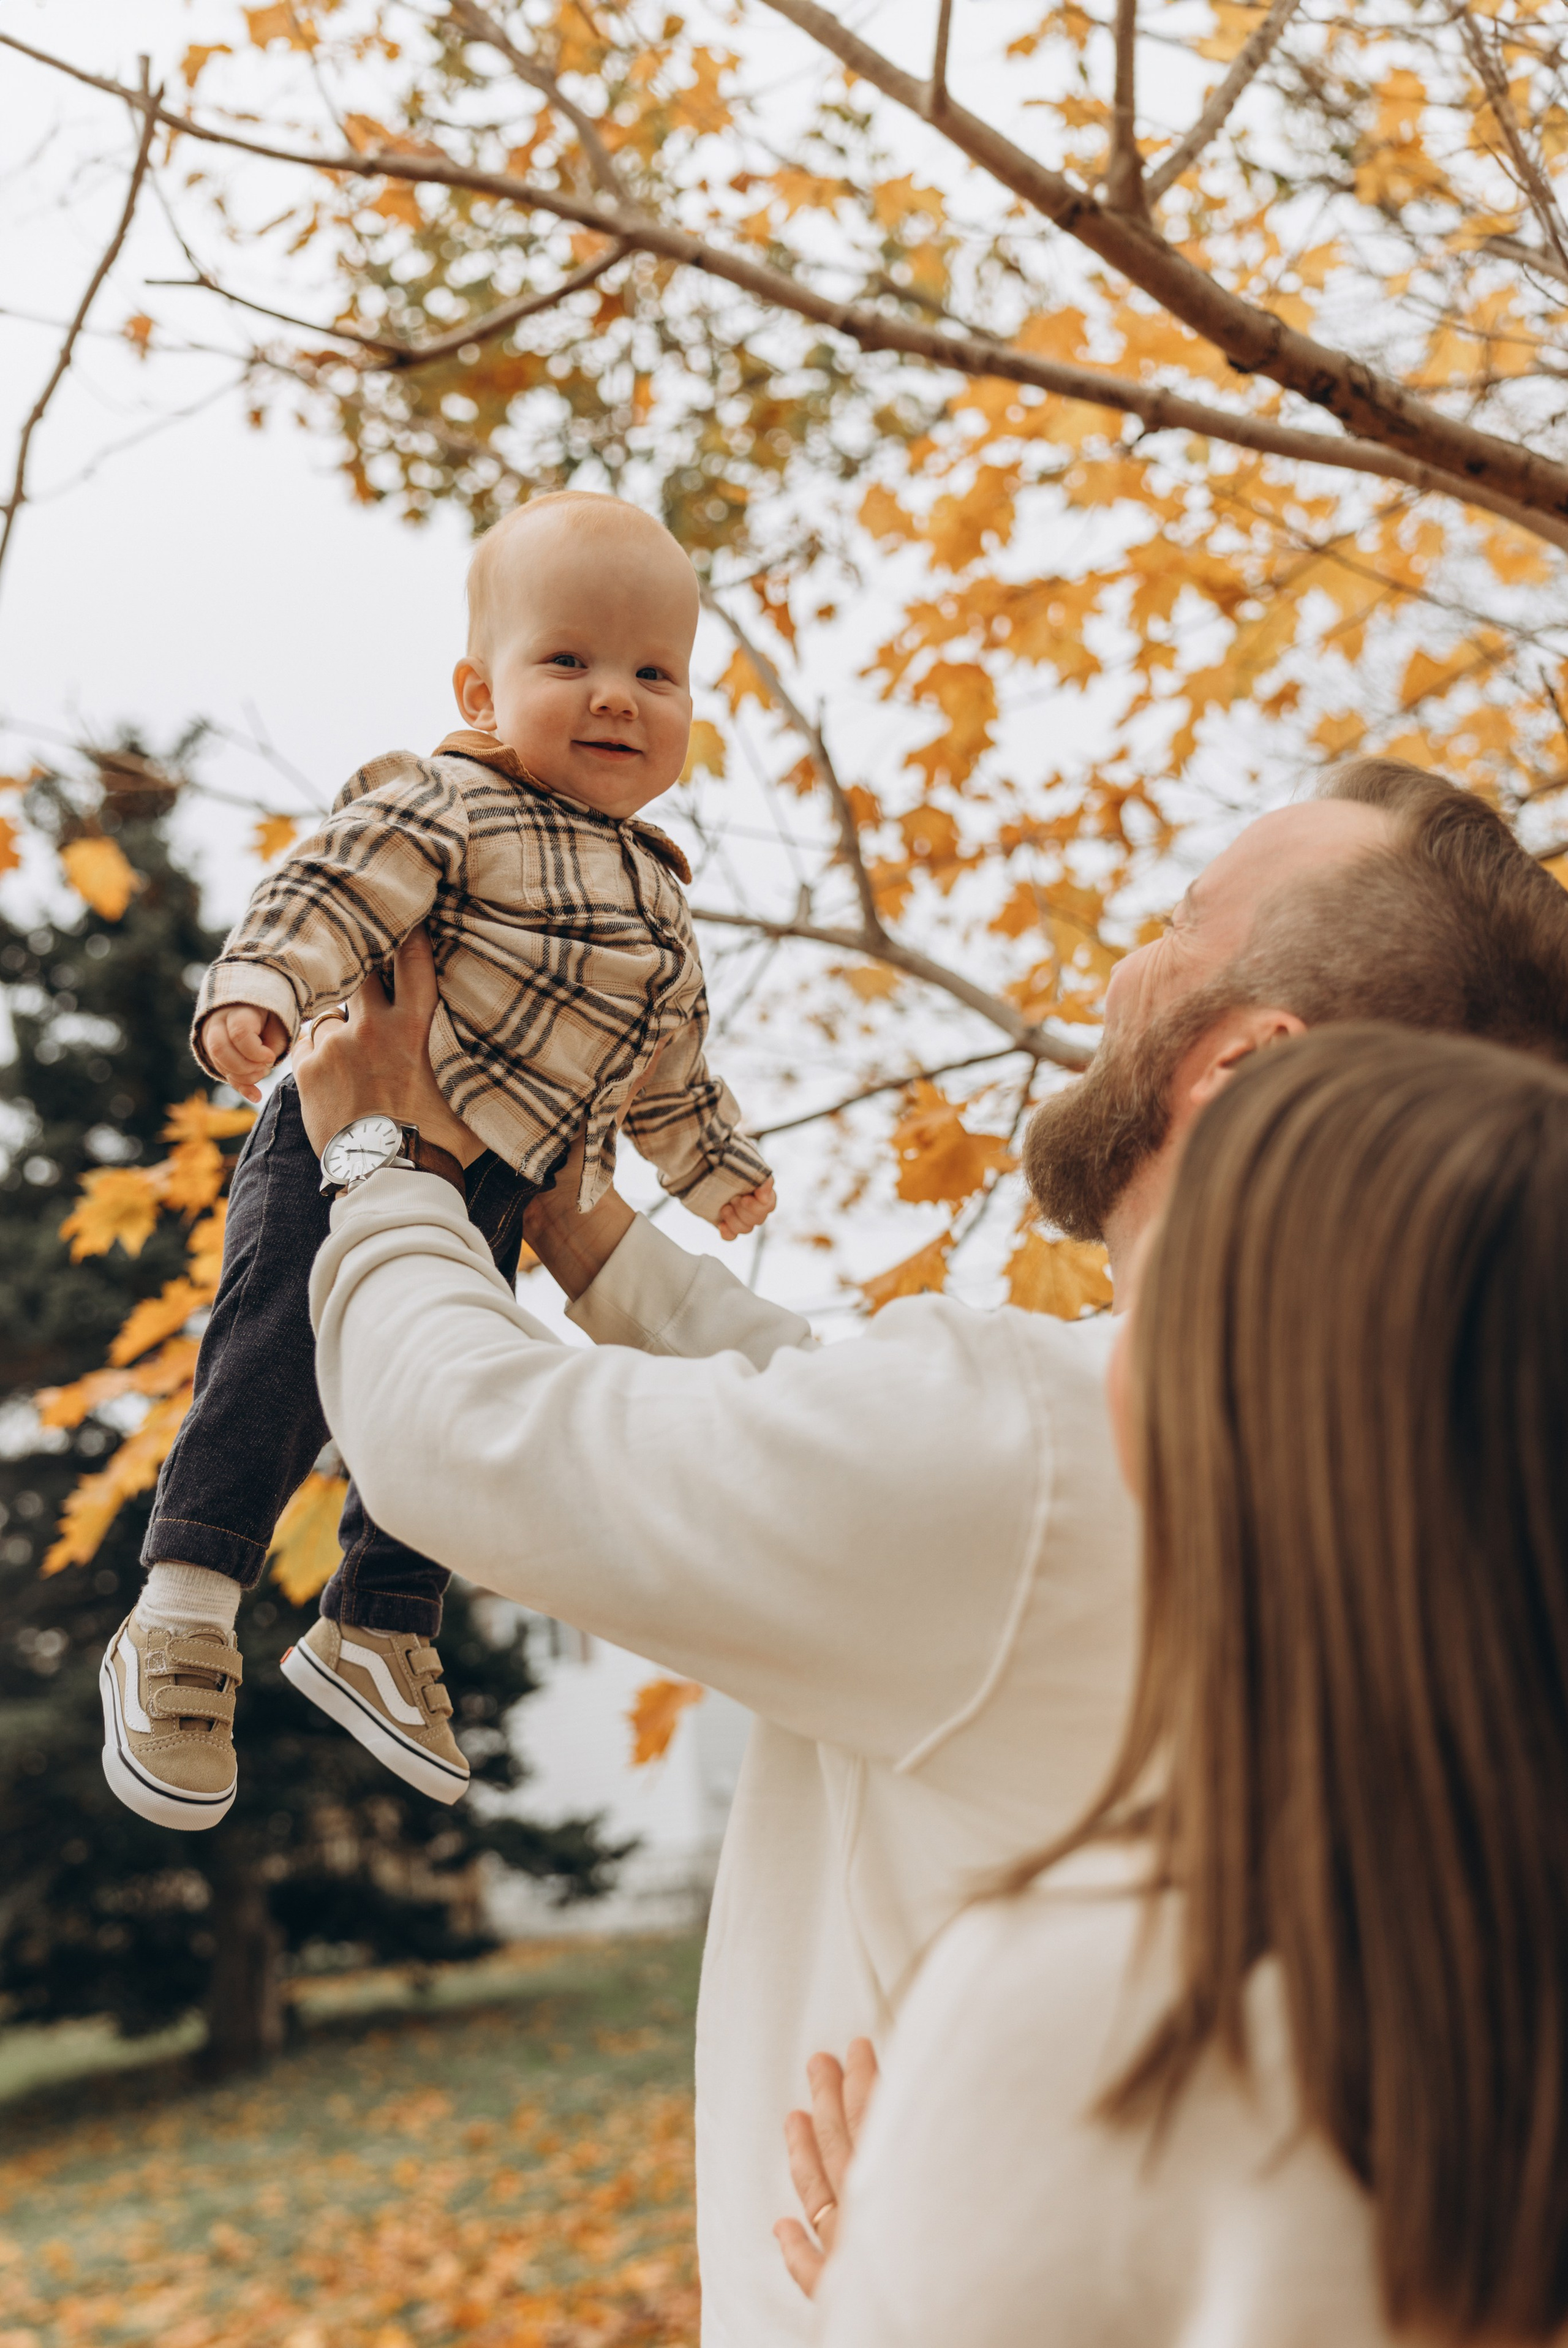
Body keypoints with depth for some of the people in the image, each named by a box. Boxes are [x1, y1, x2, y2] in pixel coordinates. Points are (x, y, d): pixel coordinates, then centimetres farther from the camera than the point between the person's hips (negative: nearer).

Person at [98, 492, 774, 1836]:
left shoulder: (655, 898, 15)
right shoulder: (449, 808, -9)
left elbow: (665, 1063, 28)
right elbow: (335, 890, -23)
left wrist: (714, 1164, 35)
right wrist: (260, 987, -40)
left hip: (492, 1200, 7)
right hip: (359, 1154, -7)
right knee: (283, 1370, -16)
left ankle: (379, 1629, 28)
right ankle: (181, 1626, -10)